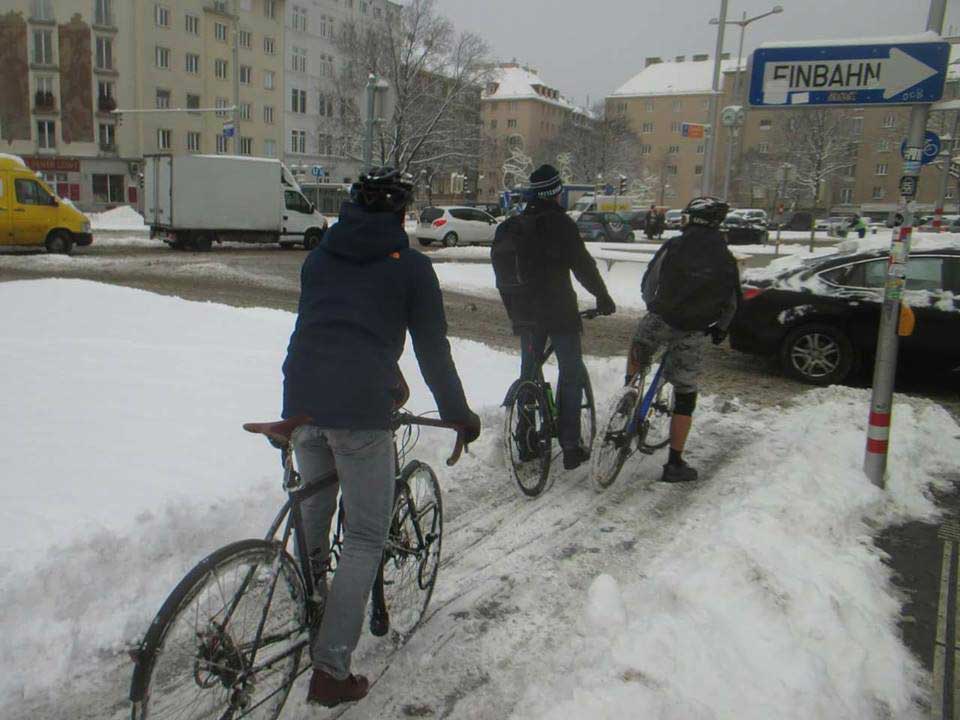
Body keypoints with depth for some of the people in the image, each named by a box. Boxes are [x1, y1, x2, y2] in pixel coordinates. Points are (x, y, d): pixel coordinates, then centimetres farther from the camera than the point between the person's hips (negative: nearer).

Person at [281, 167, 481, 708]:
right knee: (366, 537, 5)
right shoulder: (410, 264, 3)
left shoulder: (319, 257, 18)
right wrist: (460, 414, 15)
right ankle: (332, 669, 4)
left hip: (301, 399, 6)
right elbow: (433, 349, 4)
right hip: (361, 408, -5)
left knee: (314, 515, 23)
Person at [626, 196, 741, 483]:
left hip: (660, 318, -1)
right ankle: (675, 464, 9)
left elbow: (648, 283, 10)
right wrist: (720, 328, 32)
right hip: (693, 331, 1)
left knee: (638, 350, 34)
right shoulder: (726, 260, 8)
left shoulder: (673, 246, 2)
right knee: (685, 397, 8)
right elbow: (732, 303, 15)